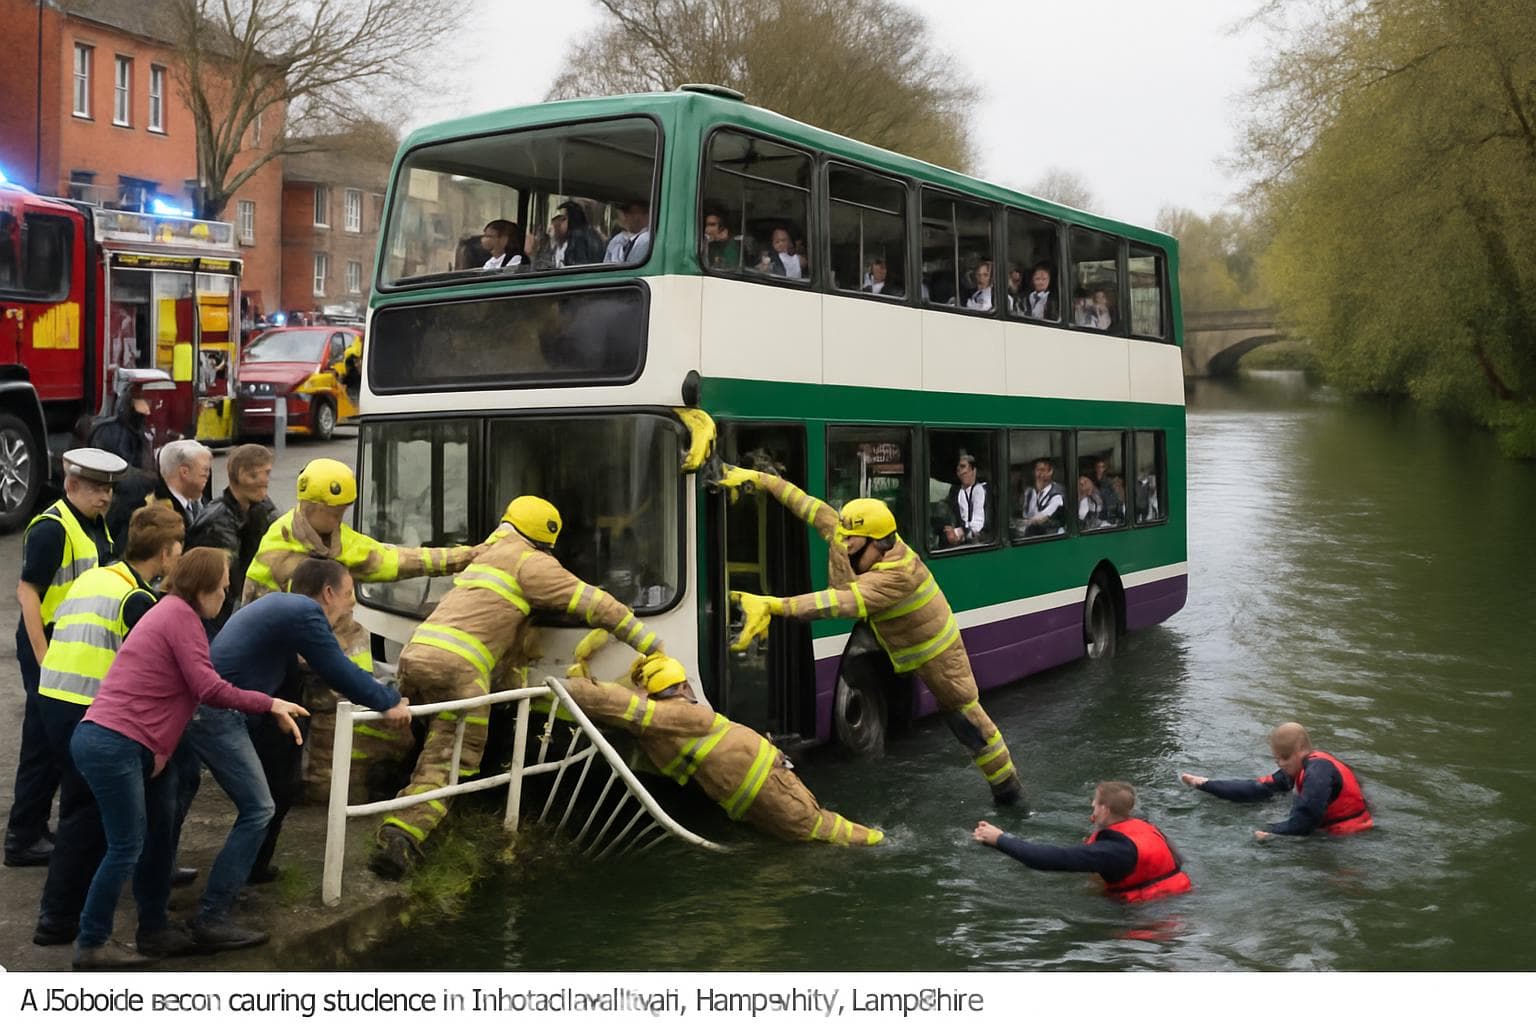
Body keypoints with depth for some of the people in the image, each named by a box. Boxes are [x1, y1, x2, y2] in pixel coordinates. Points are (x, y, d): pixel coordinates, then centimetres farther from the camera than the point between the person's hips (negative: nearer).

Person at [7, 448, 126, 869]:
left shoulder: (96, 524, 10)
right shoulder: (51, 528, -17)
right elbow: (26, 592, -19)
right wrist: (43, 659, -22)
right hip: (50, 645, -9)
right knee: (45, 743, -1)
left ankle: (36, 827, 27)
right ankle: (23, 839, 10)